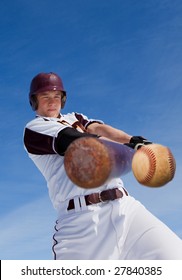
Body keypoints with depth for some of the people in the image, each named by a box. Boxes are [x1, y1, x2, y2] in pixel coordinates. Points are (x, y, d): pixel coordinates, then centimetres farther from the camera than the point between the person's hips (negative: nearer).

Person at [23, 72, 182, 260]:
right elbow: (79, 142, -7)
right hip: (81, 217, -4)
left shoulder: (75, 118, 30)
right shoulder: (34, 128, 10)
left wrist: (133, 141, -14)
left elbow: (98, 128, 8)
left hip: (124, 205, 5)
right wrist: (131, 148, -21)